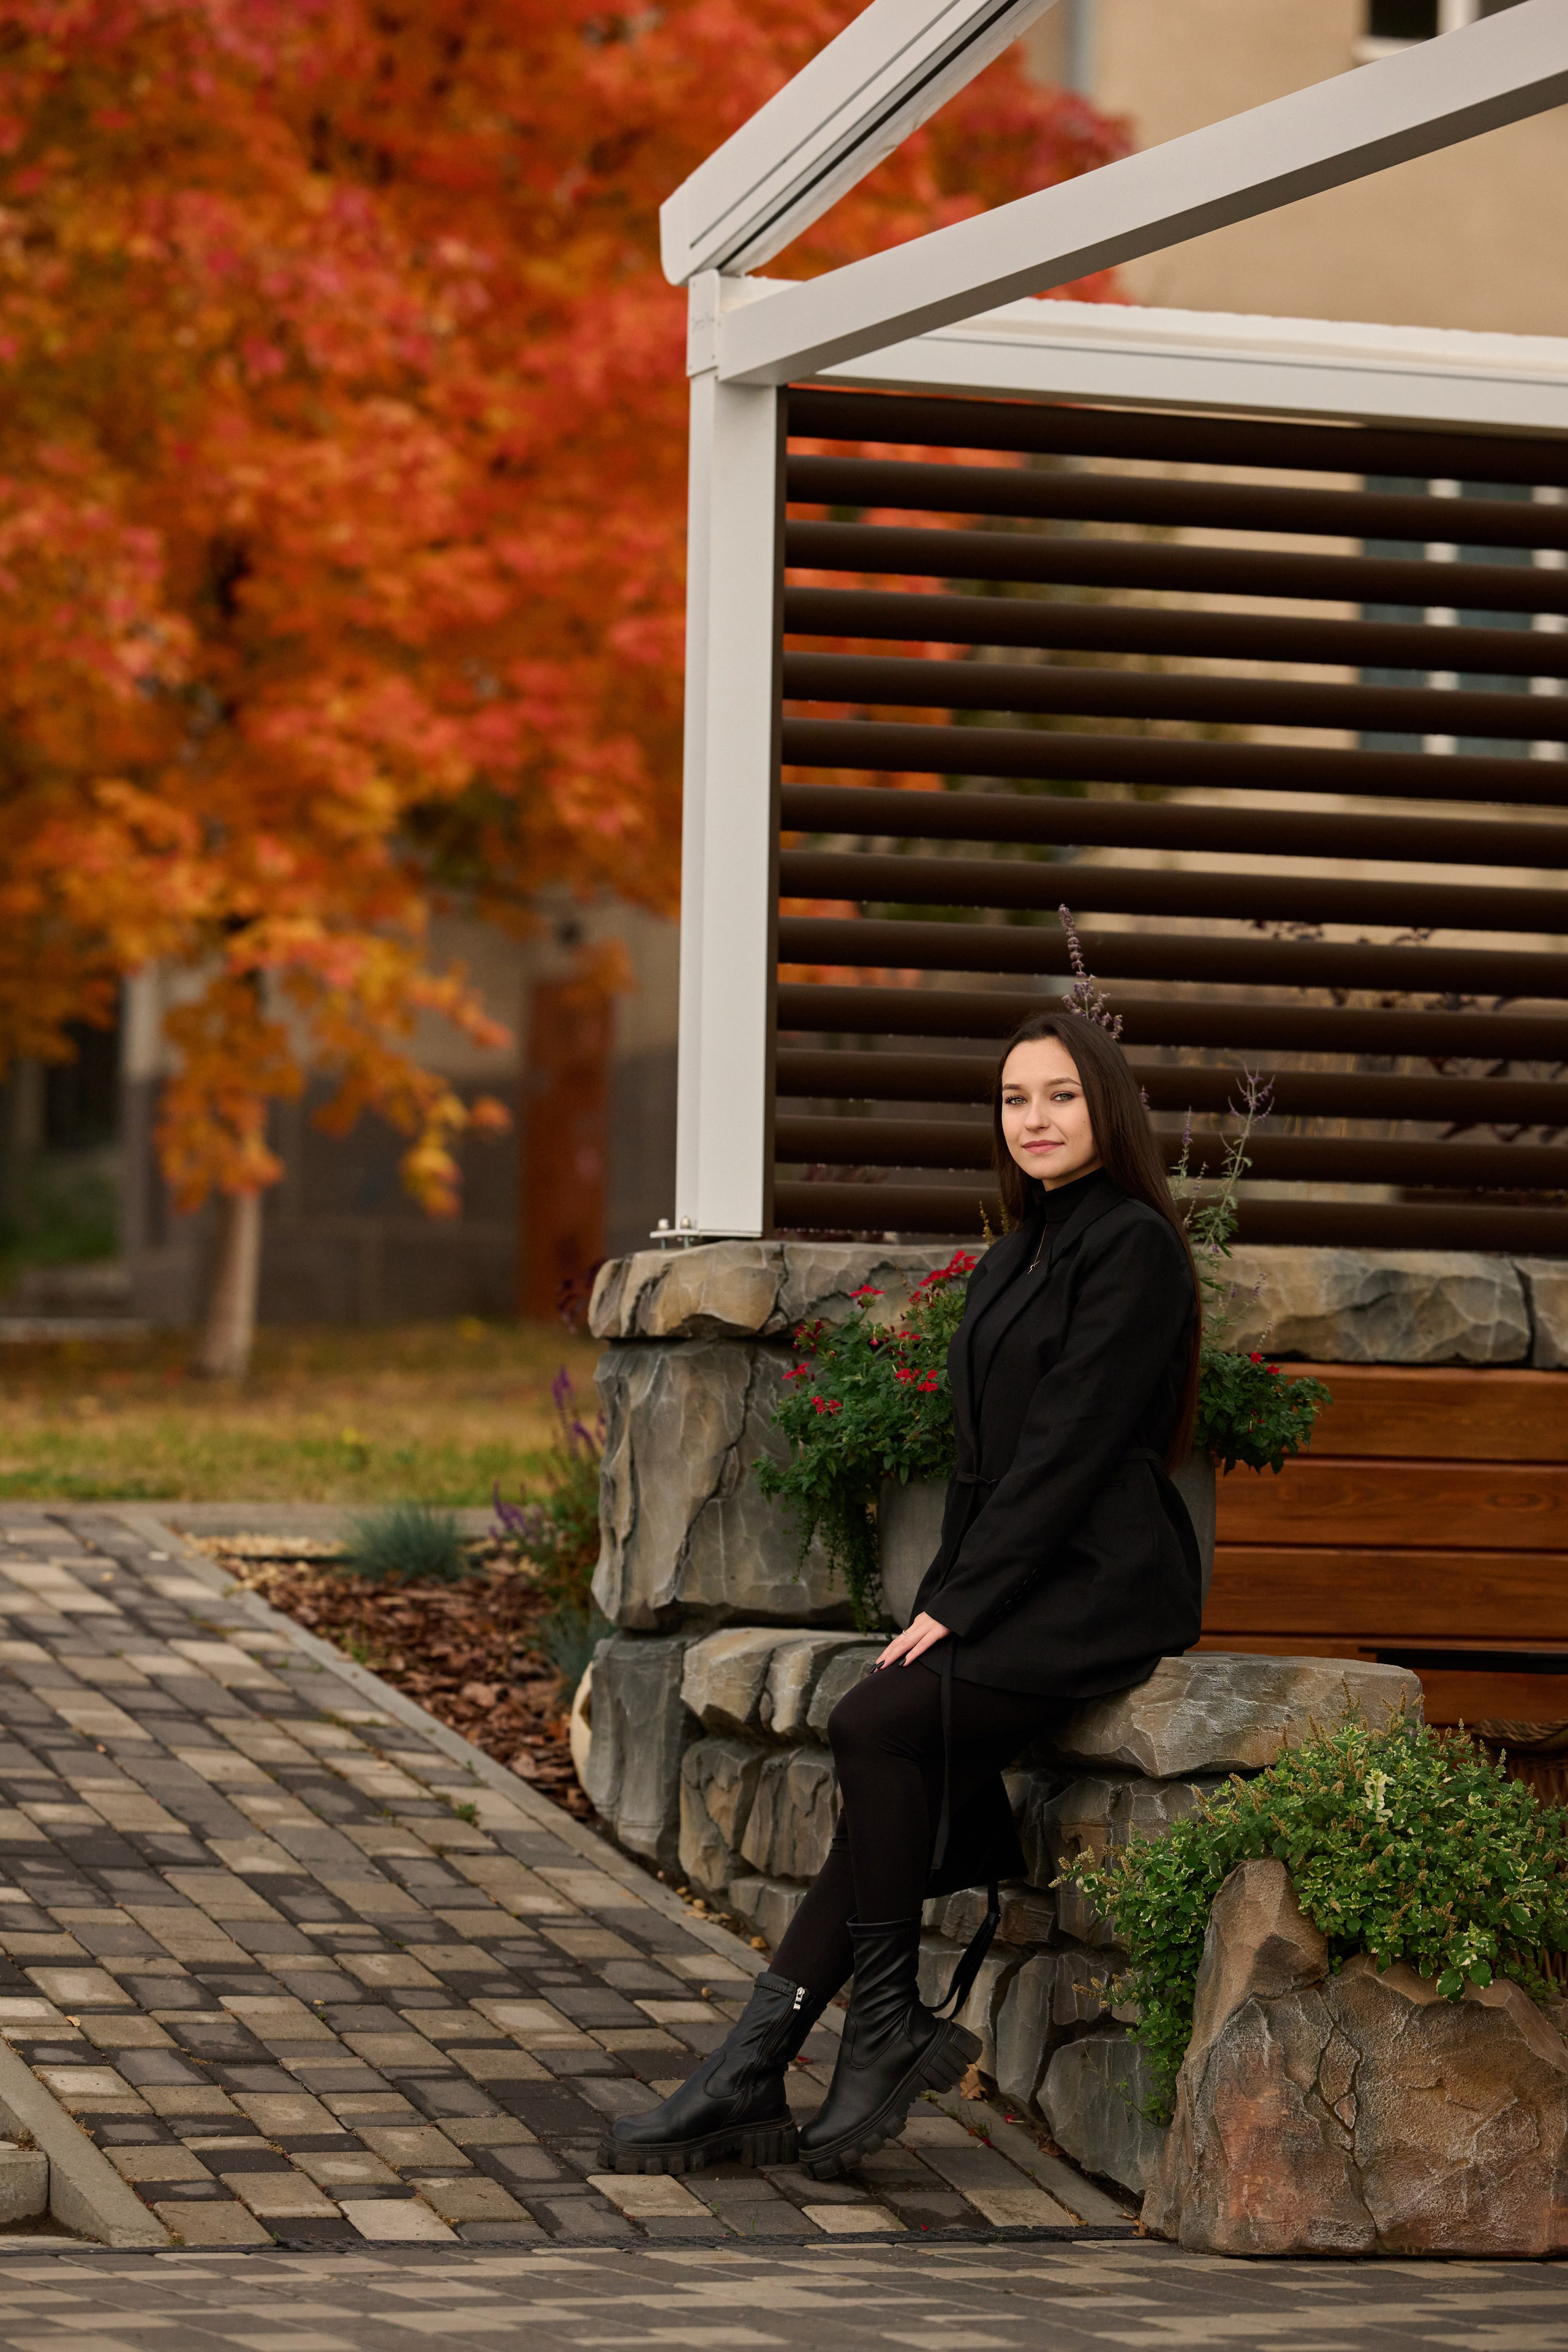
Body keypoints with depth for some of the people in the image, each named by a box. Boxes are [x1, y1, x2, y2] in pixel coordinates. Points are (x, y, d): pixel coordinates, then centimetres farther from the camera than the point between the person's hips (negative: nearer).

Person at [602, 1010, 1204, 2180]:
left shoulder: (1133, 1249, -9)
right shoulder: (1017, 1259, 19)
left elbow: (1068, 1446, -15)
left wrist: (959, 1604, -16)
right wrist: (939, 1603, 5)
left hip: (1101, 1589, -8)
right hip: (1017, 1584, 8)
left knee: (882, 1725, -25)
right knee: (884, 1748, -13)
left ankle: (889, 2029, -12)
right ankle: (755, 2077, -16)